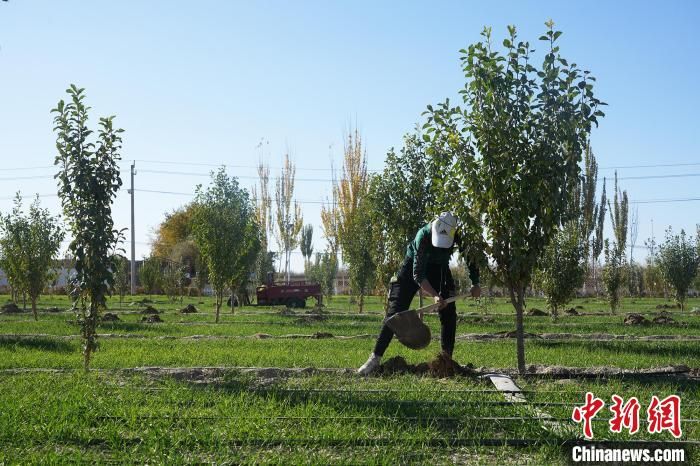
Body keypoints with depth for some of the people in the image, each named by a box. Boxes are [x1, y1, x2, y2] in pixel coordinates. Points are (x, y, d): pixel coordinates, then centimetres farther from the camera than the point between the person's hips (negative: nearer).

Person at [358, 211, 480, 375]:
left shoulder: (458, 235, -24)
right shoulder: (423, 235, -36)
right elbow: (418, 274, -35)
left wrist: (475, 283, -10)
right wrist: (435, 296, -44)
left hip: (439, 268, 4)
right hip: (414, 265, -4)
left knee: (449, 313, -6)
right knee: (396, 312, -12)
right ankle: (375, 358, -11)